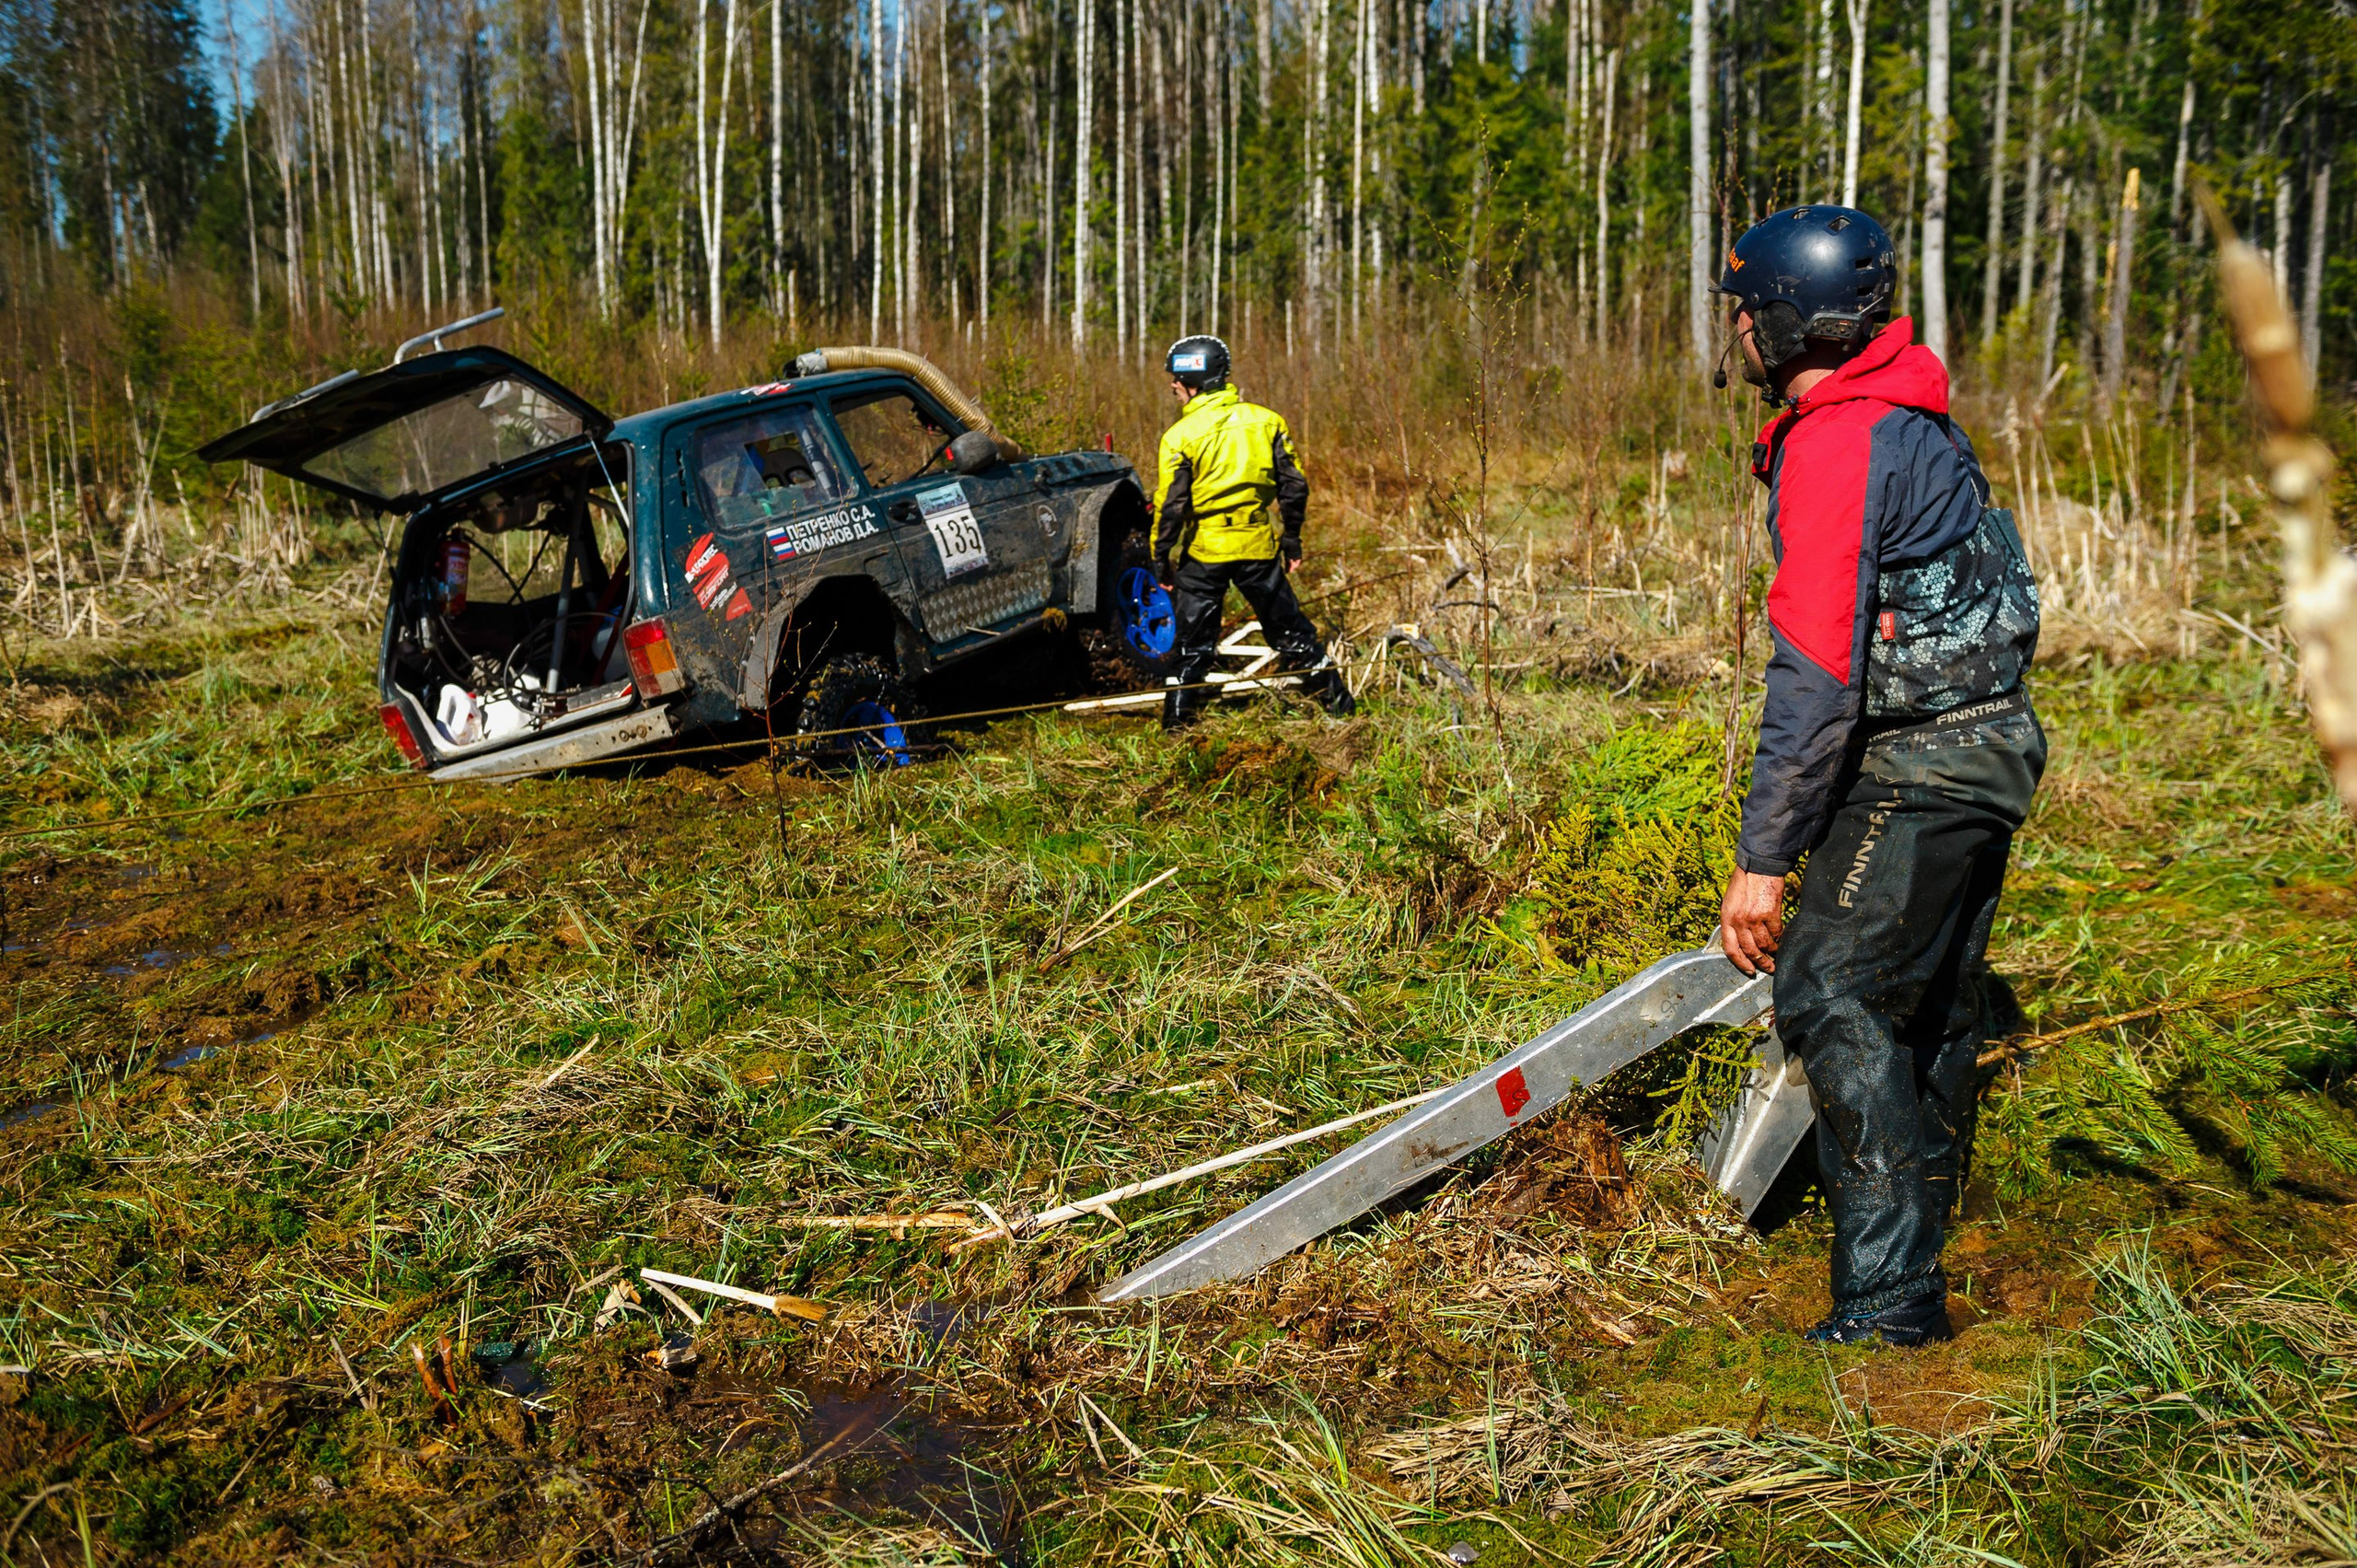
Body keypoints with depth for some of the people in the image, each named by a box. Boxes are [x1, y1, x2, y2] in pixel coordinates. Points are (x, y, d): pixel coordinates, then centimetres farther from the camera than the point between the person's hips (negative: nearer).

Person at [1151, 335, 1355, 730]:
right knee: (1291, 631, 15)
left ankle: (1177, 724, 12)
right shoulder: (1266, 420, 1)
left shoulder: (1180, 435, -10)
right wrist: (1292, 540, 14)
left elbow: (1170, 505, -10)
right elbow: (1294, 486, 4)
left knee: (1193, 642, 10)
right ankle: (1340, 705, 21)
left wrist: (1161, 559, 0)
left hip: (1204, 549, -3)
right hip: (1259, 545, 3)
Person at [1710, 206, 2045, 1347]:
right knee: (1930, 992, 22)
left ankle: (1889, 1294, -6)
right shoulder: (1907, 422, 12)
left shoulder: (1837, 446, -20)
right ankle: (1927, 1200, 40)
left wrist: (1762, 858, -23)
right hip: (1986, 742, 10)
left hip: (1922, 763, -10)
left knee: (1833, 996, -9)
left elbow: (1818, 677, -26)